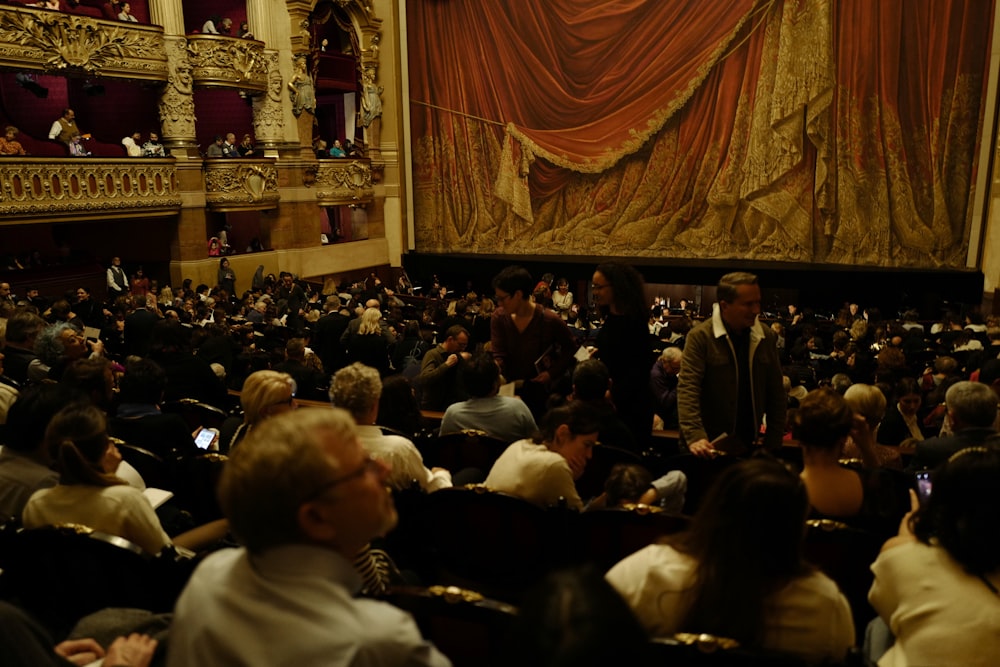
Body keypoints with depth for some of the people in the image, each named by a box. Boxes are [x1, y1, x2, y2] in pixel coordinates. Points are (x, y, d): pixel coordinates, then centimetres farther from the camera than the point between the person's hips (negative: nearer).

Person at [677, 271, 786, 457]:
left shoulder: (766, 337, 3)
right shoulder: (700, 336, -12)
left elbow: (776, 392, 7)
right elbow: (688, 388, -19)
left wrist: (774, 442, 3)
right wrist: (694, 436, -31)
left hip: (750, 445, 4)